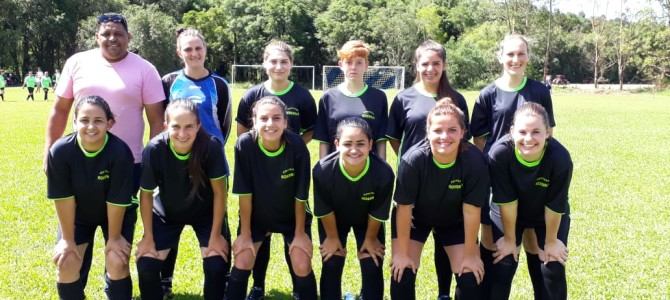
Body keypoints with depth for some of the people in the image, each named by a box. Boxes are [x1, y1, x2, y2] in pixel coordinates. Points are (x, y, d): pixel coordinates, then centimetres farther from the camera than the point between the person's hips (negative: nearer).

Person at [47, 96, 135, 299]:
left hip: (115, 214, -2)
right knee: (67, 263, -8)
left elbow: (117, 201, -24)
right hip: (77, 214, 2)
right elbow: (63, 198, -20)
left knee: (117, 262, -14)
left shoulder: (119, 152, -33)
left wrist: (114, 237, -15)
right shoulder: (60, 151, -28)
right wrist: (68, 238, -12)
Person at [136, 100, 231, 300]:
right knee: (146, 264, -9)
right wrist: (148, 236, -7)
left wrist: (216, 235, -15)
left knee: (217, 266, -15)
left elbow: (219, 193, -18)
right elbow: (146, 194, -13)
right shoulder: (154, 150, -28)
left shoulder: (212, 147, -31)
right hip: (166, 213, 1)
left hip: (205, 213, -1)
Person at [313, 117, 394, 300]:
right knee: (331, 266, 3)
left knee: (372, 268, 1)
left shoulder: (384, 173, -37)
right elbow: (324, 210, -18)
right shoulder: (323, 170, -37)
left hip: (367, 222, 0)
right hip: (334, 220, 0)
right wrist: (332, 237, -5)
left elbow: (378, 213, -19)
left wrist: (371, 238, -5)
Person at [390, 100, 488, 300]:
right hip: (414, 218, -1)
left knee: (469, 277, -2)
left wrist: (470, 254, -13)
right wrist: (402, 252, -14)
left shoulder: (474, 161, -32)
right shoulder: (413, 160, -34)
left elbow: (471, 211, -22)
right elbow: (404, 209, -22)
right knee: (402, 272, -8)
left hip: (454, 220, 1)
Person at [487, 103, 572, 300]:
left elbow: (555, 206, -20)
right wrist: (509, 239, -12)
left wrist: (551, 240, -8)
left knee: (553, 269, 0)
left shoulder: (560, 158, -34)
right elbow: (506, 202, -23)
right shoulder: (500, 153, -35)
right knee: (502, 266, -2)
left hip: (549, 217, 1)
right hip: (507, 215, 0)